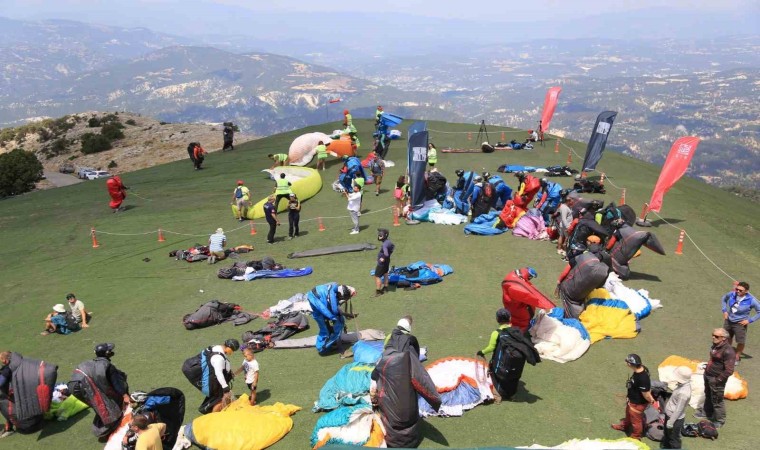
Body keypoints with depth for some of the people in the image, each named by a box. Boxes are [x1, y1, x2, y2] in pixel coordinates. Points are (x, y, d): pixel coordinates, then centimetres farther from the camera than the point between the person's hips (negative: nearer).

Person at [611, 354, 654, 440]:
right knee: (628, 413, 35)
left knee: (636, 420, 21)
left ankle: (636, 437, 48)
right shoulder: (642, 368, -18)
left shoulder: (642, 379, -45)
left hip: (638, 403, -8)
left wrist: (651, 401, -10)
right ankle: (624, 425, 63)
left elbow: (646, 394, -30)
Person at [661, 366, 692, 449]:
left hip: (675, 419, -9)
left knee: (674, 438, 14)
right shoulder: (684, 384, -7)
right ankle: (665, 446, 53)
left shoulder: (684, 393, -36)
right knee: (667, 433, 31)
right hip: (670, 414, 9)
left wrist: (671, 422, -17)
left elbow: (679, 409, -27)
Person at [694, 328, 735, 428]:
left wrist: (718, 380, -20)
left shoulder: (728, 351, -27)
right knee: (708, 396, 28)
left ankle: (720, 421, 27)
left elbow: (729, 371, -27)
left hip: (716, 379, -9)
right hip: (708, 375, 9)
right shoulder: (715, 346, 0)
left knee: (717, 401, 8)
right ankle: (706, 412, 48)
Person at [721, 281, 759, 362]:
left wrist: (749, 320, -15)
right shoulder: (732, 294, -13)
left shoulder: (751, 300, -22)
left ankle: (737, 357, 32)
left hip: (740, 323, -3)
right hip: (728, 320, 3)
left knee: (740, 342, 6)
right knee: (728, 338, 21)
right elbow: (724, 299, 9)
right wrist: (724, 310, 0)